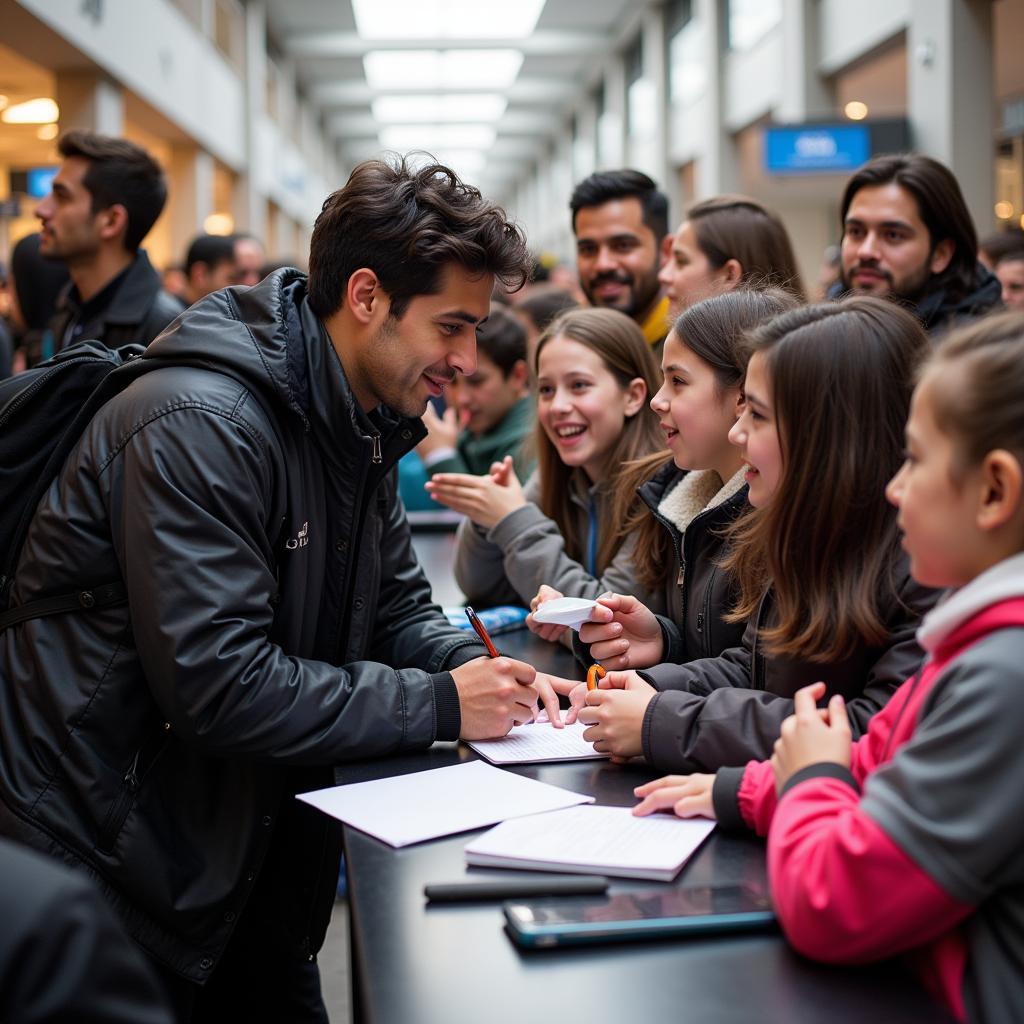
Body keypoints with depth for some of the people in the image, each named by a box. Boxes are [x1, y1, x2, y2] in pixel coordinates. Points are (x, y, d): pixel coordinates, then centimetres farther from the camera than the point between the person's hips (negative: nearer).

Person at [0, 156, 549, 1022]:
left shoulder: (362, 423, 5)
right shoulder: (198, 425, -25)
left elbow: (398, 609, 11)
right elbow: (216, 683, -30)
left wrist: (483, 669, -11)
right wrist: (439, 705, -23)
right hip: (107, 859, -9)